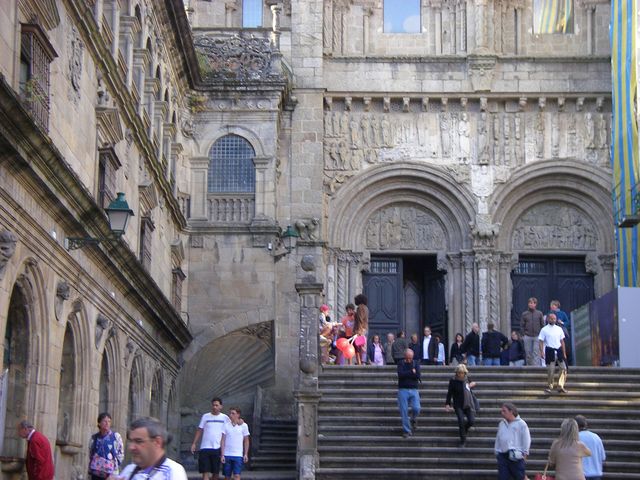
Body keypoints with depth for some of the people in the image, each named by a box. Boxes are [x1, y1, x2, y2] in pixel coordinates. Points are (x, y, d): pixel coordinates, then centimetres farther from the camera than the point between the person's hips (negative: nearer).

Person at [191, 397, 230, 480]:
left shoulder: (225, 418, 5)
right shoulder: (205, 416, 6)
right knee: (205, 471, -7)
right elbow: (199, 431, 8)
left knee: (216, 472, 7)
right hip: (205, 448, 0)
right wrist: (194, 443, 2)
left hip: (217, 448, 0)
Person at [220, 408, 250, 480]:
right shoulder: (226, 425, 3)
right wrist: (222, 455, -3)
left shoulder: (243, 426, 2)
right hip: (227, 455, 2)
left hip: (238, 455, -2)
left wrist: (246, 454, 0)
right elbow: (223, 440, 3)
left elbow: (246, 441, 7)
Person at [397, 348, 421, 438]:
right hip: (403, 390, -1)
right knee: (404, 411, -3)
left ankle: (413, 419, 20)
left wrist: (406, 374, -9)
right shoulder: (401, 364, 4)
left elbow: (418, 375, -7)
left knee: (416, 408, -14)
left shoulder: (416, 364, 9)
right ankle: (406, 431, 6)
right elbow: (400, 374, -14)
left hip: (414, 390, 1)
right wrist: (412, 372, -10)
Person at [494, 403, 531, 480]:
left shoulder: (521, 423, -1)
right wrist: (496, 451, 16)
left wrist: (524, 453, -6)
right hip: (502, 455, 5)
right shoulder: (501, 424, 15)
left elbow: (526, 440, -1)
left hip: (516, 456, -5)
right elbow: (498, 438, 20)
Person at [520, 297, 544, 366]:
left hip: (537, 336, -1)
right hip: (527, 337, 1)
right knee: (528, 354, 5)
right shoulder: (524, 314, 5)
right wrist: (524, 335, -2)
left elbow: (542, 324, 7)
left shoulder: (539, 313, 5)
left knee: (536, 353, -9)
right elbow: (522, 326, 7)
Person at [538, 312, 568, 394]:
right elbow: (541, 341, -2)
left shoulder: (559, 329, 11)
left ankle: (561, 386, 2)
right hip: (550, 351, -4)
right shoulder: (544, 330, 0)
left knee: (563, 368, -2)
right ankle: (549, 386, 12)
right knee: (551, 370, -1)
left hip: (558, 350, 4)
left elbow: (562, 341, 15)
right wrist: (542, 352, -13)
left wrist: (564, 353, 13)